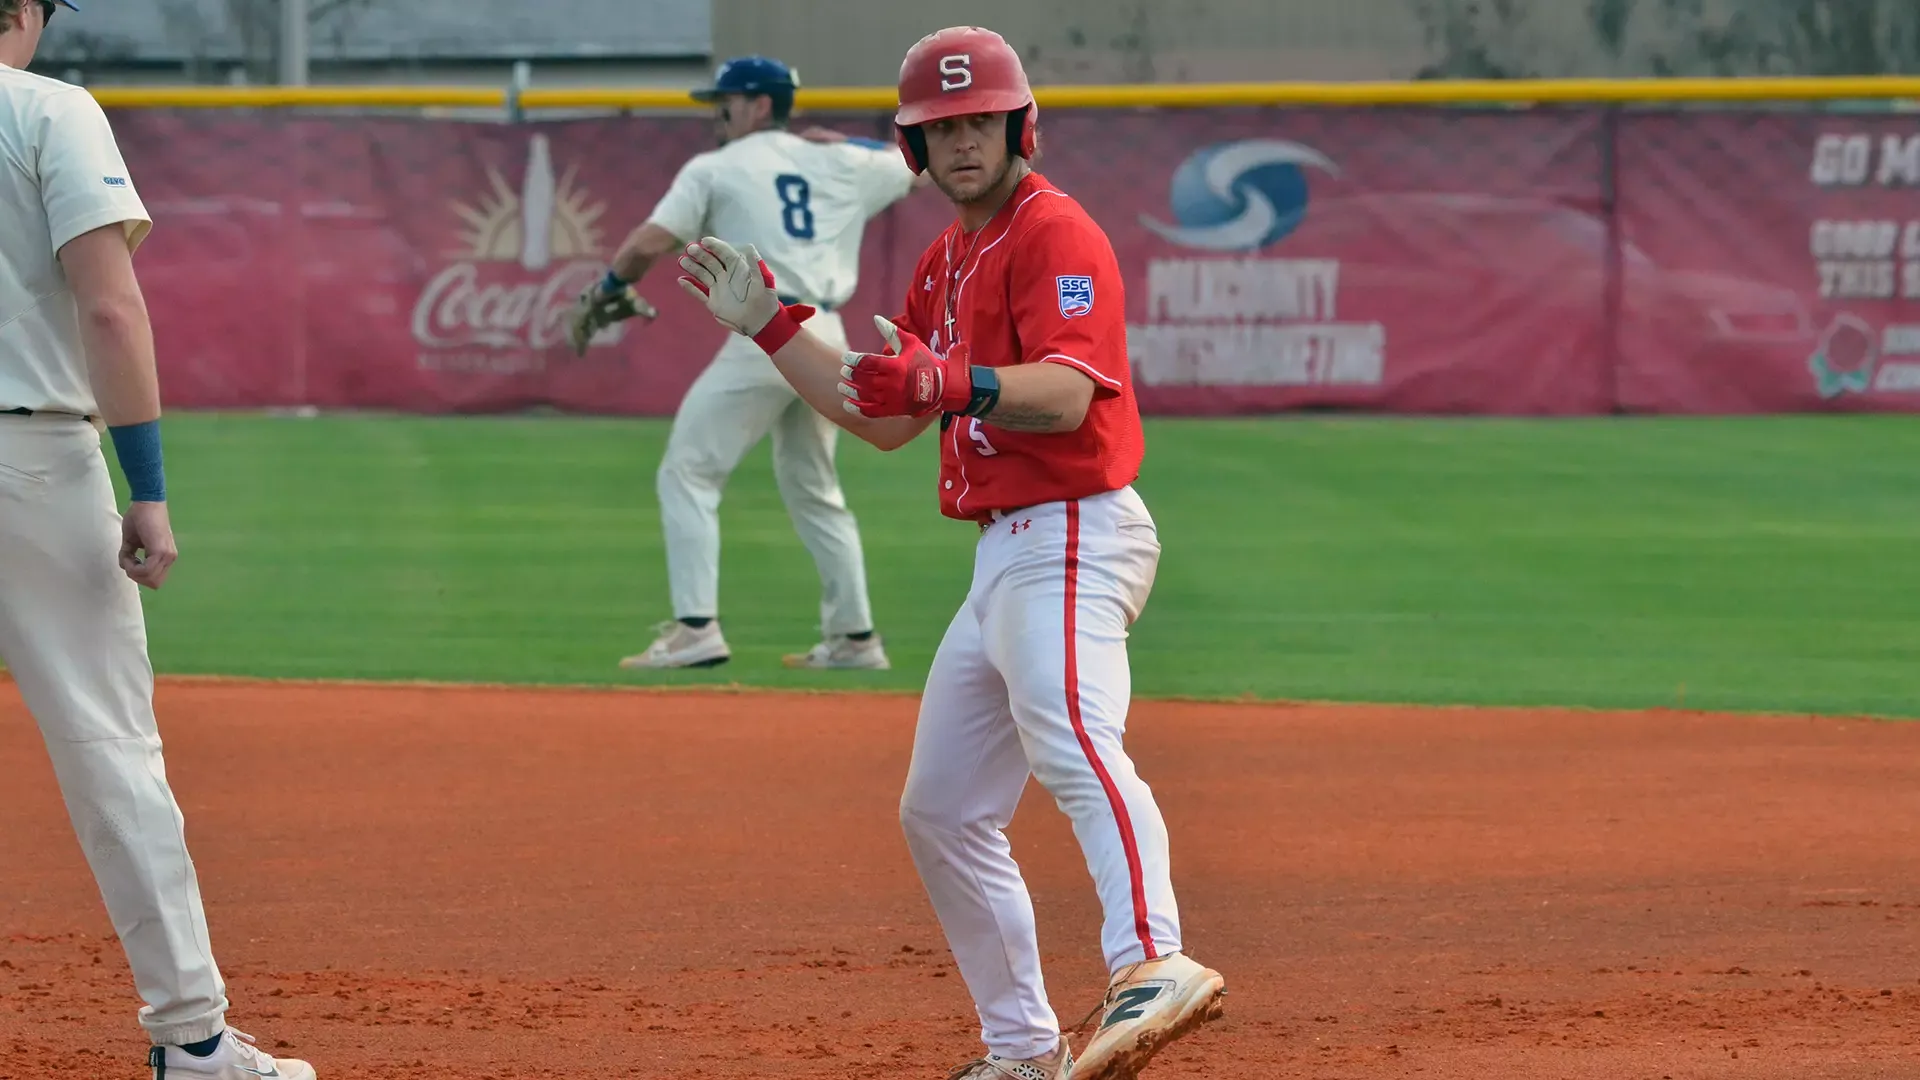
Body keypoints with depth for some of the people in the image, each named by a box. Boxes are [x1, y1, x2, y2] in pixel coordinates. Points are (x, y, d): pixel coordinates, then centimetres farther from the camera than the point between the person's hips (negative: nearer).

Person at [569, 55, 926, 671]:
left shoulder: (715, 170, 3)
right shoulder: (839, 165, 16)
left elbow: (650, 243, -7)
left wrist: (604, 294, 7)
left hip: (765, 336, -6)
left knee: (687, 474, -2)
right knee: (814, 491, 20)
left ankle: (697, 628, -14)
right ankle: (855, 637, 19)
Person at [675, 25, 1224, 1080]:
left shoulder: (1055, 233, -9)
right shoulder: (944, 262, 20)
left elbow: (1066, 392, -25)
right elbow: (885, 422, 26)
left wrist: (947, 381, -42)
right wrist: (768, 326, 23)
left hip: (1072, 538, -10)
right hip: (1002, 556, 10)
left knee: (1069, 740, -35)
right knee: (941, 813, 15)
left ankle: (1152, 965, -56)